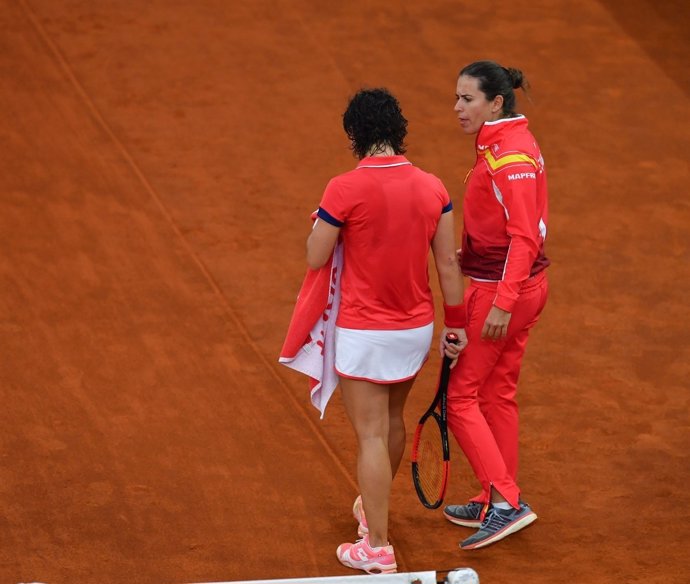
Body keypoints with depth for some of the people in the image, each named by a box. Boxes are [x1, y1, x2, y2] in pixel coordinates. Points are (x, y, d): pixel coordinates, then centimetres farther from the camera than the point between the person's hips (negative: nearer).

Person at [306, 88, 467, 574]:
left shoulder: (345, 190, -18)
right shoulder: (432, 188, -4)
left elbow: (316, 259, -9)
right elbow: (448, 264, 1)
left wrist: (321, 224, 11)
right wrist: (456, 325, 12)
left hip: (364, 333, -5)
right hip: (417, 328, 5)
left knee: (371, 436, 0)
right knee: (392, 420, 25)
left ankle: (377, 547, 2)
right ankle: (375, 507, 45)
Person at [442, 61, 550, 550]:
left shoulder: (510, 158, -21)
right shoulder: (508, 143, 8)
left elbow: (525, 236, -24)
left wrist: (502, 304, -25)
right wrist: (471, 253, 18)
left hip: (501, 289, -10)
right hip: (522, 285, 10)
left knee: (459, 394, -3)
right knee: (497, 393, 17)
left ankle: (506, 501, -4)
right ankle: (497, 503, 26)